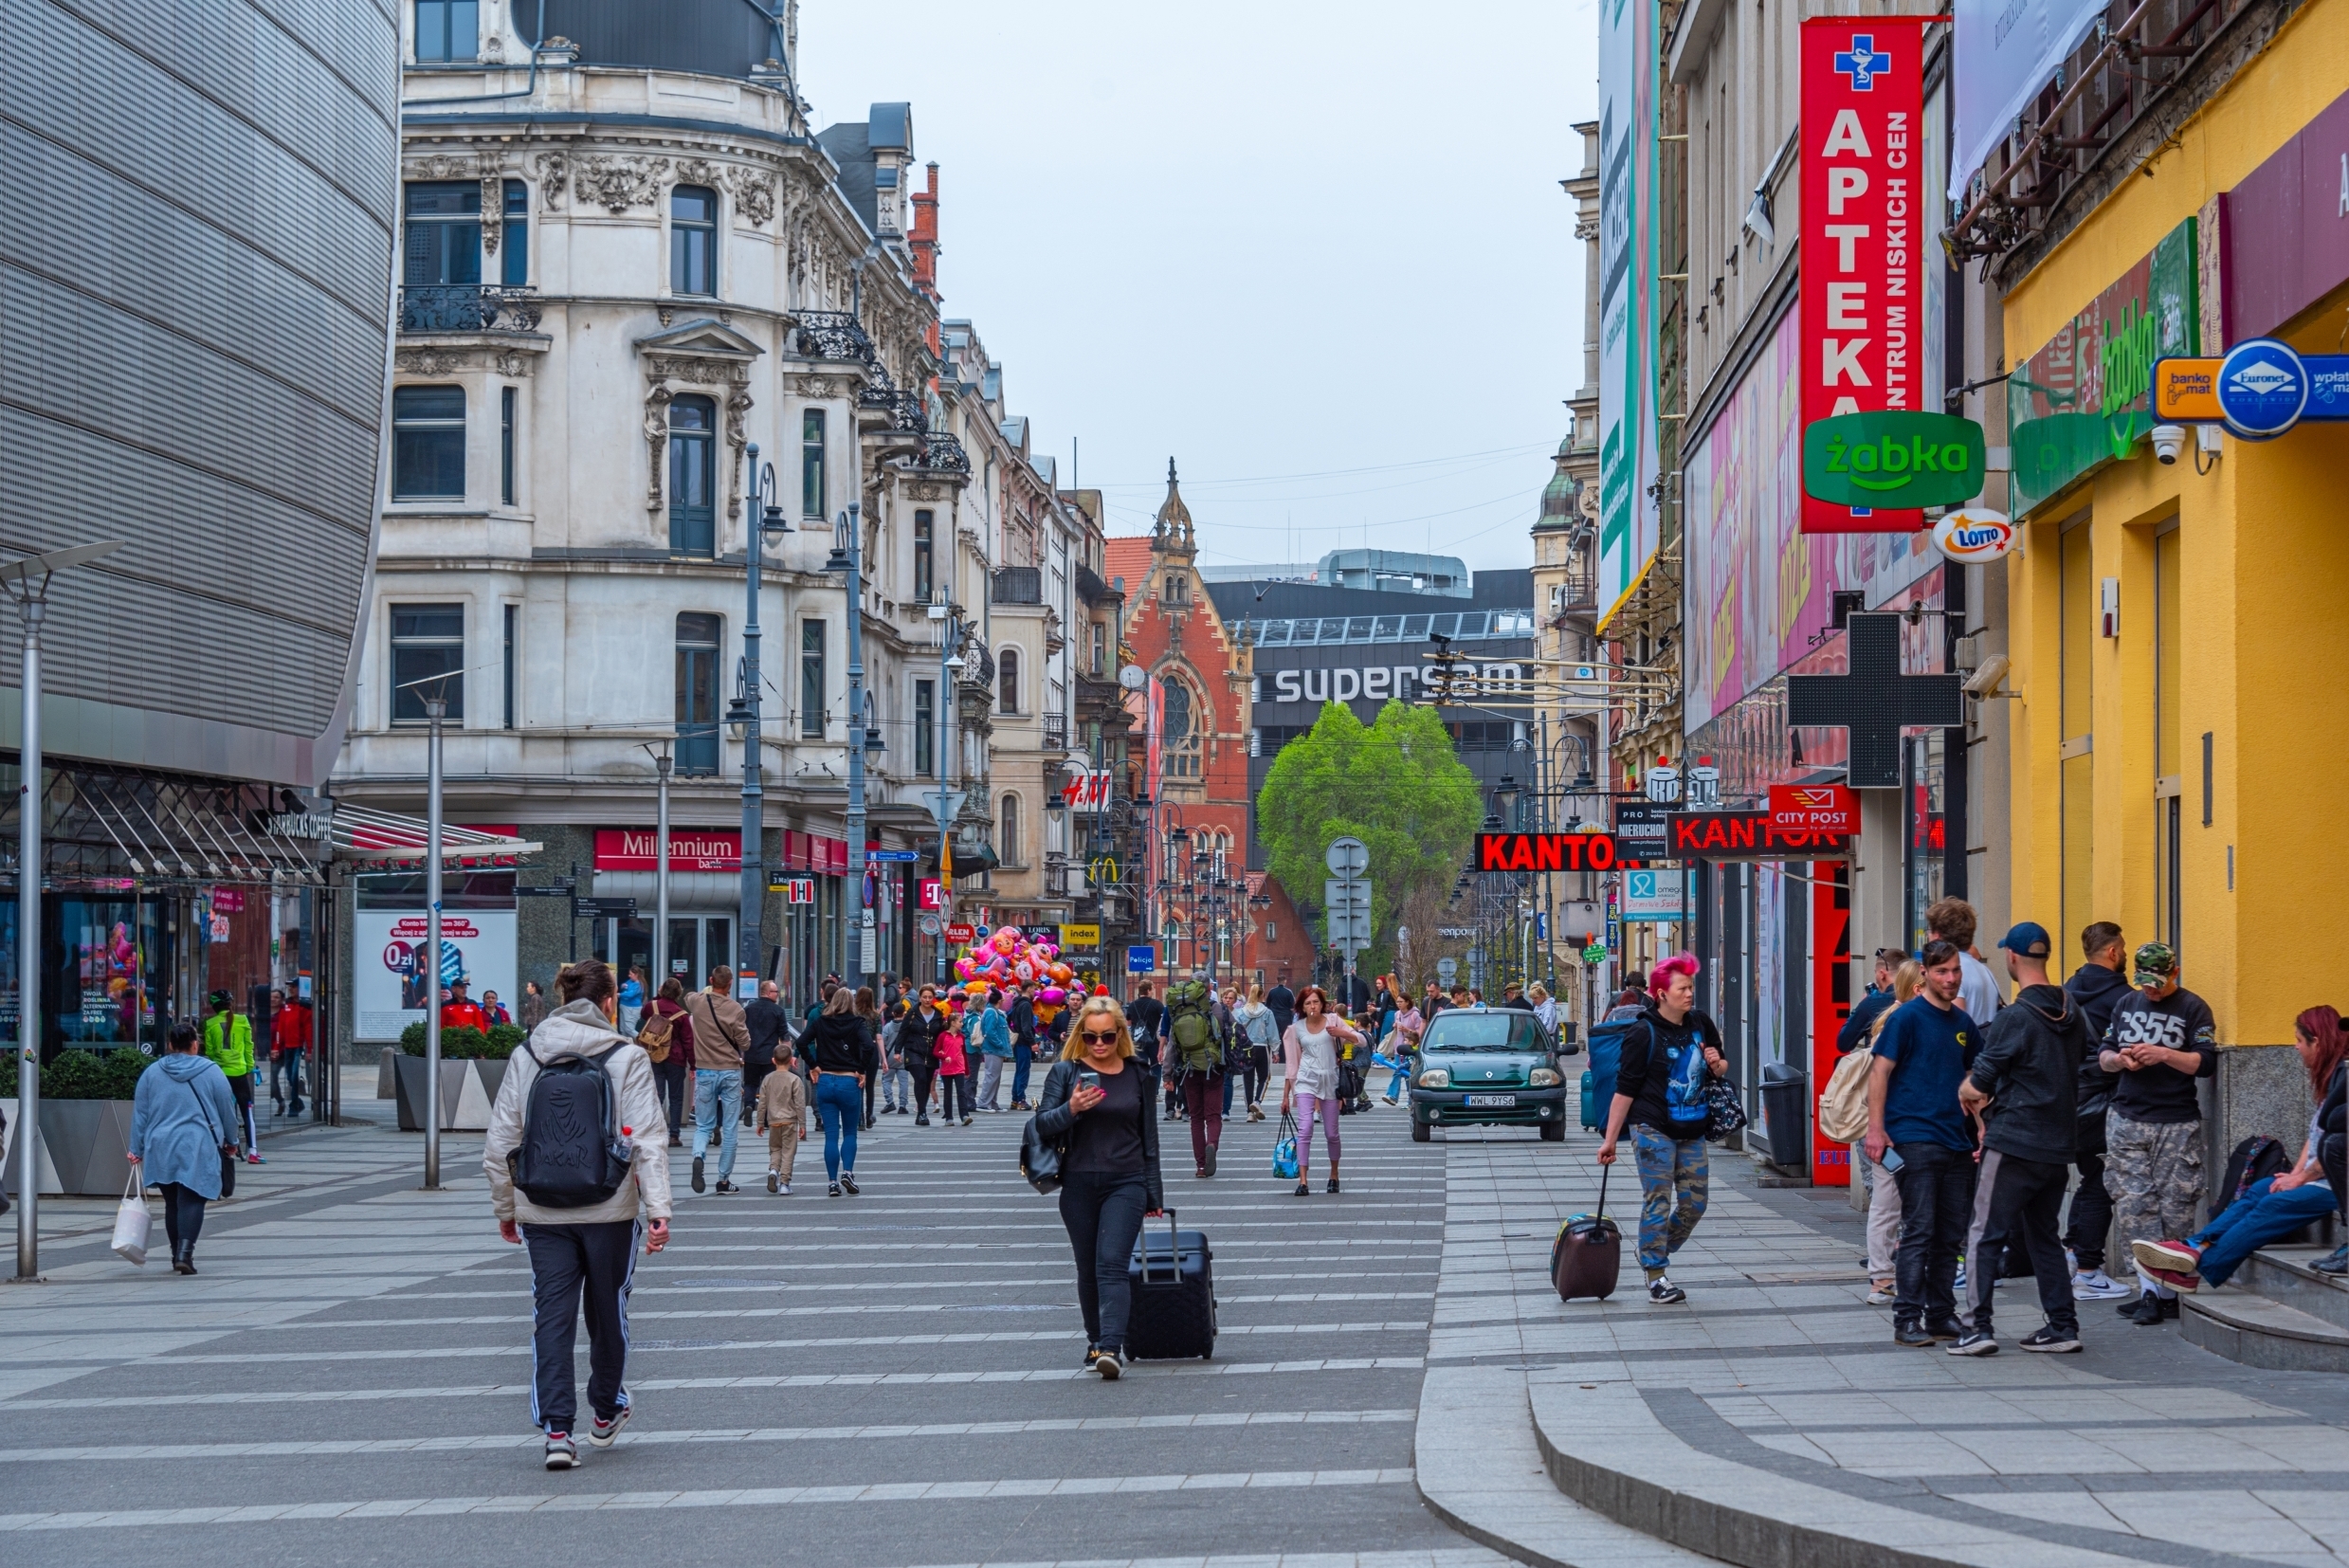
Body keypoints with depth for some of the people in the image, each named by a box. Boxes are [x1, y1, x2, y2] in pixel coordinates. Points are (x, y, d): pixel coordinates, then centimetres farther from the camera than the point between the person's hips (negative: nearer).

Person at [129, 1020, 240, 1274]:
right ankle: (184, 1252, -22)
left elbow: (140, 1114, 8)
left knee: (172, 1203, 13)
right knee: (191, 1201, -7)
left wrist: (136, 1149, 13)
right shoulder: (211, 1072, -1)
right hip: (197, 1149, -3)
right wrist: (231, 1142, 19)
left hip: (161, 1149, 3)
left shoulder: (152, 1073, 6)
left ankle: (178, 1255, 18)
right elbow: (227, 1109, 5)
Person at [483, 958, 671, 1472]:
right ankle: (606, 1414, 33)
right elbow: (648, 1141, -12)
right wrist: (658, 1211, -14)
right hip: (609, 1211, -1)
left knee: (551, 1318, 3)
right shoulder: (627, 1058, -5)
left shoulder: (526, 1057, 3)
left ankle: (556, 1429, -8)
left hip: (542, 1212, 2)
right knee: (608, 1313, 16)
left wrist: (505, 1208, 14)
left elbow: (498, 1144, 4)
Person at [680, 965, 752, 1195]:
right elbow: (745, 1043, -6)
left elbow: (688, 997, 22)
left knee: (703, 1125, 11)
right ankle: (724, 1180, 8)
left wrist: (709, 989, 26)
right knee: (730, 1129, 6)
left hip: (704, 1072, 2)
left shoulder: (697, 1002, -3)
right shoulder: (735, 1008, -12)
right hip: (731, 1072, -2)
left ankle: (698, 1156, -19)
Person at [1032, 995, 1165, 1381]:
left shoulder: (1136, 1073, 6)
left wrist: (1153, 1191, 12)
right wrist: (1070, 1109, -23)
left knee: (1112, 1263, -15)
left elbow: (1148, 1134, 12)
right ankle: (1096, 1339, 24)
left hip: (1126, 1183, -1)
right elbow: (1043, 1125, -3)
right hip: (1079, 1185, 1)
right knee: (1088, 1269, 9)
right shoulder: (1065, 1072, 2)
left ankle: (1110, 1348, -25)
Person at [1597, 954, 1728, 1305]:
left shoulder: (1701, 1026, 8)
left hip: (1692, 1131, 6)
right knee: (1658, 1202, -5)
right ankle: (1656, 1276, 2)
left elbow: (1723, 1070, 23)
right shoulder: (1644, 1035, -10)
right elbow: (1625, 1090, -9)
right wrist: (1610, 1139, -10)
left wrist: (1717, 1065, -3)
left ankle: (1655, 1256, 24)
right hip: (1654, 1130, -6)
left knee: (1695, 1202, 7)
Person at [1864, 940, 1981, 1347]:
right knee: (1919, 1233, -8)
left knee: (1950, 1236, 8)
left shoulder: (1963, 1023, 14)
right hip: (1914, 1140, -7)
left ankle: (1941, 1316, 15)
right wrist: (1876, 1128, -16)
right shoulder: (1907, 1017, -5)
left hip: (1956, 1142, 7)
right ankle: (1907, 1320, -5)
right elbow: (1880, 1072, -8)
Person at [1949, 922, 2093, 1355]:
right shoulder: (2072, 1011, 8)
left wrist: (1970, 1090, 14)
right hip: (2059, 1144, 7)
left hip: (2014, 1144, -7)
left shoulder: (2014, 1018, -14)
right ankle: (2063, 1326, 13)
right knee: (2043, 1235, 16)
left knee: (1986, 1234, -4)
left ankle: (1979, 1327, -9)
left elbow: (1978, 1083, -13)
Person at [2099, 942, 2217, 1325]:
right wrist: (2118, 1060, -5)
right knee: (2132, 1207, -3)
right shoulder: (2126, 1004, 14)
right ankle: (2150, 1290, -2)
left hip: (2177, 1125, -4)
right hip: (2127, 1122, 4)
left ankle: (2167, 1291, 2)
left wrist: (2164, 1055, -20)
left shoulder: (2193, 1009, 0)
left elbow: (2206, 1063, -7)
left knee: (2175, 1209, -4)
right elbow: (2103, 1055, 18)